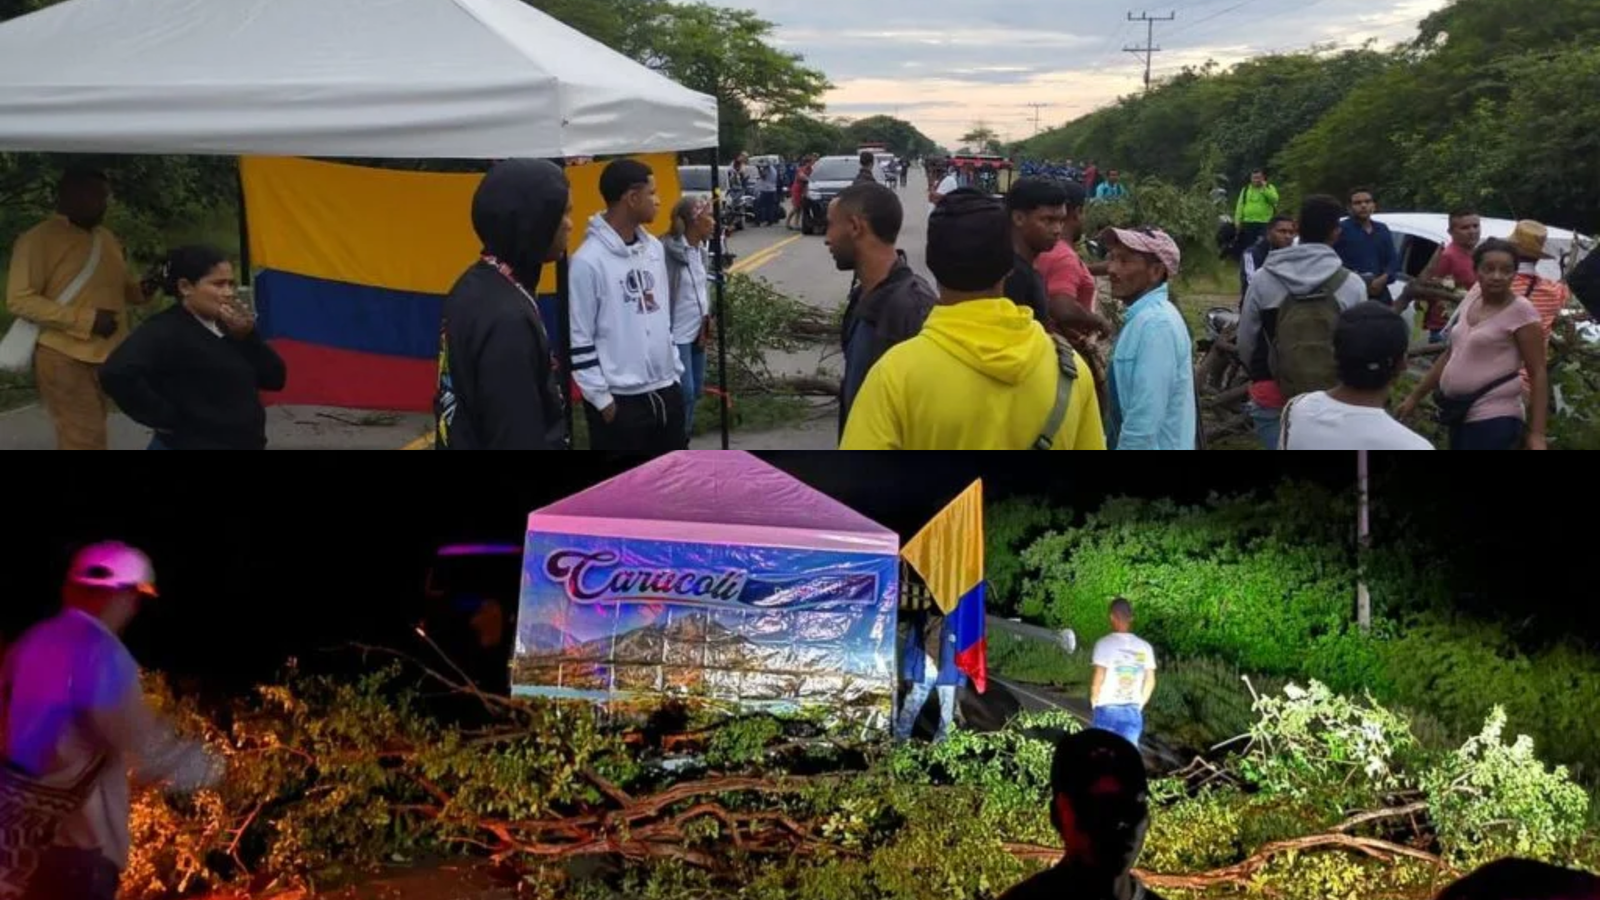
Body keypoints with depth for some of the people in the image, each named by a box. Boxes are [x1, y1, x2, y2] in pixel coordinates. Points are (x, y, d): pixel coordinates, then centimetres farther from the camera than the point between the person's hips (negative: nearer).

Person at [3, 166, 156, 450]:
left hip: (104, 356, 8)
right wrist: (86, 319, -22)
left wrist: (143, 290, 0)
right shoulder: (39, 239, -10)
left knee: (84, 439, 16)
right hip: (64, 358, -8)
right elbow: (19, 300, -16)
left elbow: (121, 287, 26)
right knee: (86, 442, -12)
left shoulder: (107, 238, 14)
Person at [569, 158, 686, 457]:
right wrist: (601, 397, -13)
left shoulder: (654, 247, 7)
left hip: (664, 389, 8)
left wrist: (675, 370, 15)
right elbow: (579, 339, -14)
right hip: (619, 399, -7)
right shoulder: (588, 260, -17)